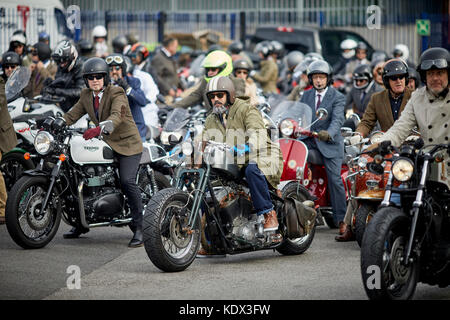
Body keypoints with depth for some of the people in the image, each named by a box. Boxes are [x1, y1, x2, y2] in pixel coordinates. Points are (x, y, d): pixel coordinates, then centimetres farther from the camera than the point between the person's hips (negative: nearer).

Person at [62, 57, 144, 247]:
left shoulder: (117, 94, -16)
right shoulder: (86, 95, 6)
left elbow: (117, 117, -33)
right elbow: (72, 115, 7)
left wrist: (99, 129, -52)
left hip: (127, 144, -7)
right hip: (105, 144, 7)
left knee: (127, 181, -23)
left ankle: (139, 228, -16)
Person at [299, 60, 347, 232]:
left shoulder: (337, 97, -3)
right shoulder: (306, 95, 15)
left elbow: (337, 119, -18)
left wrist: (329, 133, -38)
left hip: (330, 142, -4)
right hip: (308, 140, 4)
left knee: (335, 179, -12)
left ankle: (341, 219, -6)